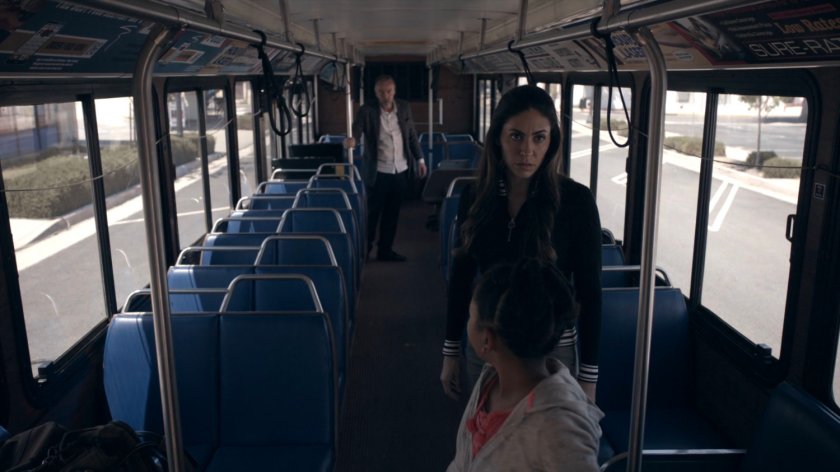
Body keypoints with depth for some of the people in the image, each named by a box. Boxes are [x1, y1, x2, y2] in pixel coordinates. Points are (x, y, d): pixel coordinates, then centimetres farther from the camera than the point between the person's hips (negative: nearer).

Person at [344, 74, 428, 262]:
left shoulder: (404, 108, 4)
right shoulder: (367, 111, -8)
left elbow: (412, 135, 12)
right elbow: (357, 127, -23)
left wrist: (420, 159, 10)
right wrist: (352, 138, -46)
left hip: (400, 171, 4)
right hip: (378, 173, -4)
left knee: (392, 213, 12)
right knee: (372, 213, 5)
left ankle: (385, 249, 25)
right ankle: (364, 249, 21)